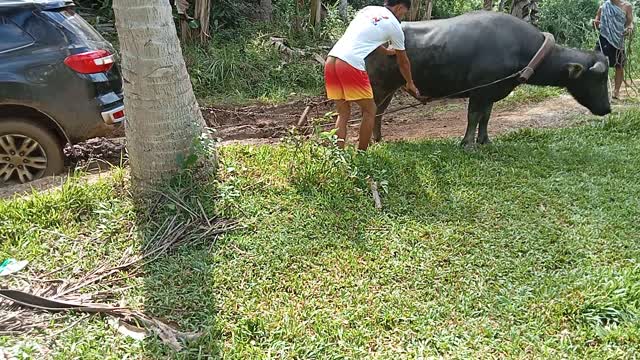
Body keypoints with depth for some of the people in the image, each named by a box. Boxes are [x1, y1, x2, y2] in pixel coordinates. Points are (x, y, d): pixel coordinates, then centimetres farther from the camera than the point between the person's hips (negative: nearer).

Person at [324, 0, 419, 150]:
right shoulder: (394, 26, 8)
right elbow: (403, 61, 21)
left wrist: (385, 50, 59)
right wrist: (410, 83, 38)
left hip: (331, 60, 7)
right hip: (351, 65, -6)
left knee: (343, 112, 16)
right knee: (369, 110, 11)